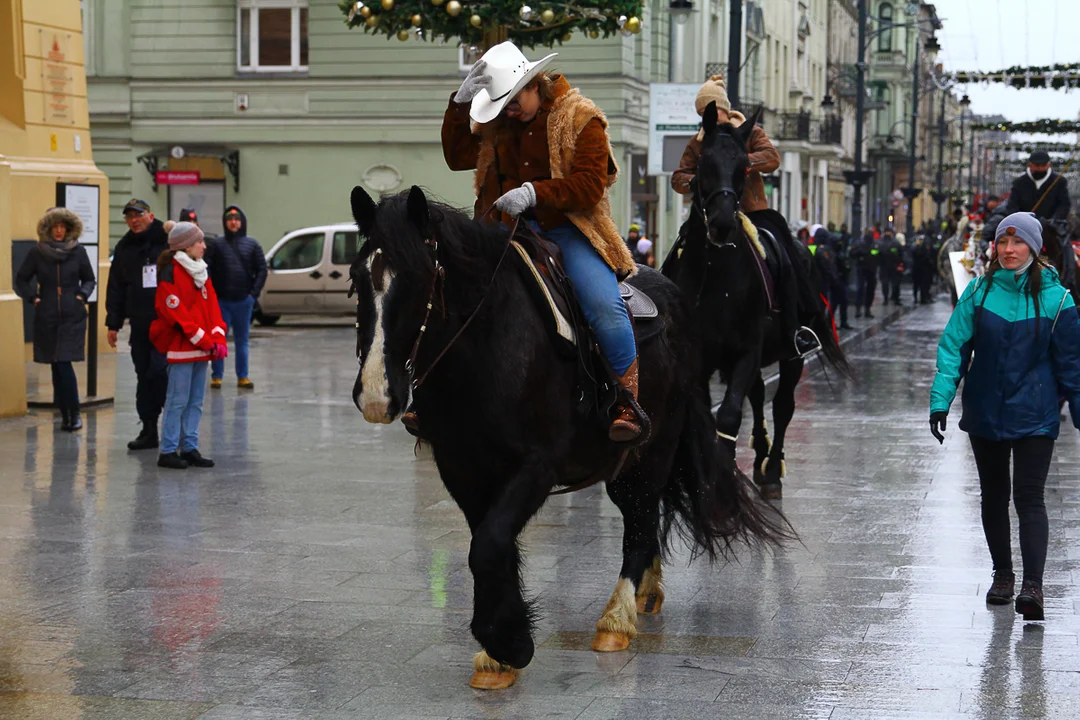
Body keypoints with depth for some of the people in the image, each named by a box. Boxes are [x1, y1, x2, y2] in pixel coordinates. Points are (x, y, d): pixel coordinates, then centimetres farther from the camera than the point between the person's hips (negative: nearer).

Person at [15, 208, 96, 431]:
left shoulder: (78, 251, 2)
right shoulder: (37, 252, 2)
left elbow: (89, 279, 14)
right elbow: (21, 280, 12)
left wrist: (82, 295, -2)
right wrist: (33, 297, 0)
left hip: (73, 316, -2)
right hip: (46, 317, 2)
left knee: (64, 363, -12)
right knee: (57, 366, 5)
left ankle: (74, 413, -4)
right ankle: (65, 414, 11)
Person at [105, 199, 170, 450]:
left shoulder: (168, 241, -3)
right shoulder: (124, 248, 13)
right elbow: (115, 288, 15)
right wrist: (113, 323, 9)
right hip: (139, 324, 5)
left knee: (160, 371, -14)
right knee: (144, 376, 8)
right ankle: (149, 430, 14)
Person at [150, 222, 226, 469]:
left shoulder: (201, 272, 15)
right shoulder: (171, 273, -11)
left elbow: (212, 305, 12)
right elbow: (175, 312, -17)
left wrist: (217, 338, -2)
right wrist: (202, 340, -16)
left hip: (202, 347, 8)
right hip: (181, 347, -8)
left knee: (196, 401, 9)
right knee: (178, 400, -5)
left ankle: (189, 449, 14)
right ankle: (168, 451, 0)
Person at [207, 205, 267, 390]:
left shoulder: (252, 244, 6)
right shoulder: (217, 244, 2)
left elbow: (262, 269, 5)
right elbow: (208, 270, -2)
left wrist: (254, 292, -4)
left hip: (244, 300, 1)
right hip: (221, 300, -1)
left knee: (242, 340, 7)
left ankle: (243, 377, 11)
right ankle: (216, 376, 7)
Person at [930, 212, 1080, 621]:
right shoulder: (979, 292, -1)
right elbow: (954, 346, -1)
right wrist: (941, 400, -9)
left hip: (1034, 417, -3)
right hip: (985, 414, 3)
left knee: (1029, 498, -11)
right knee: (993, 496, 14)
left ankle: (1032, 586, -15)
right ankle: (1002, 575, 29)